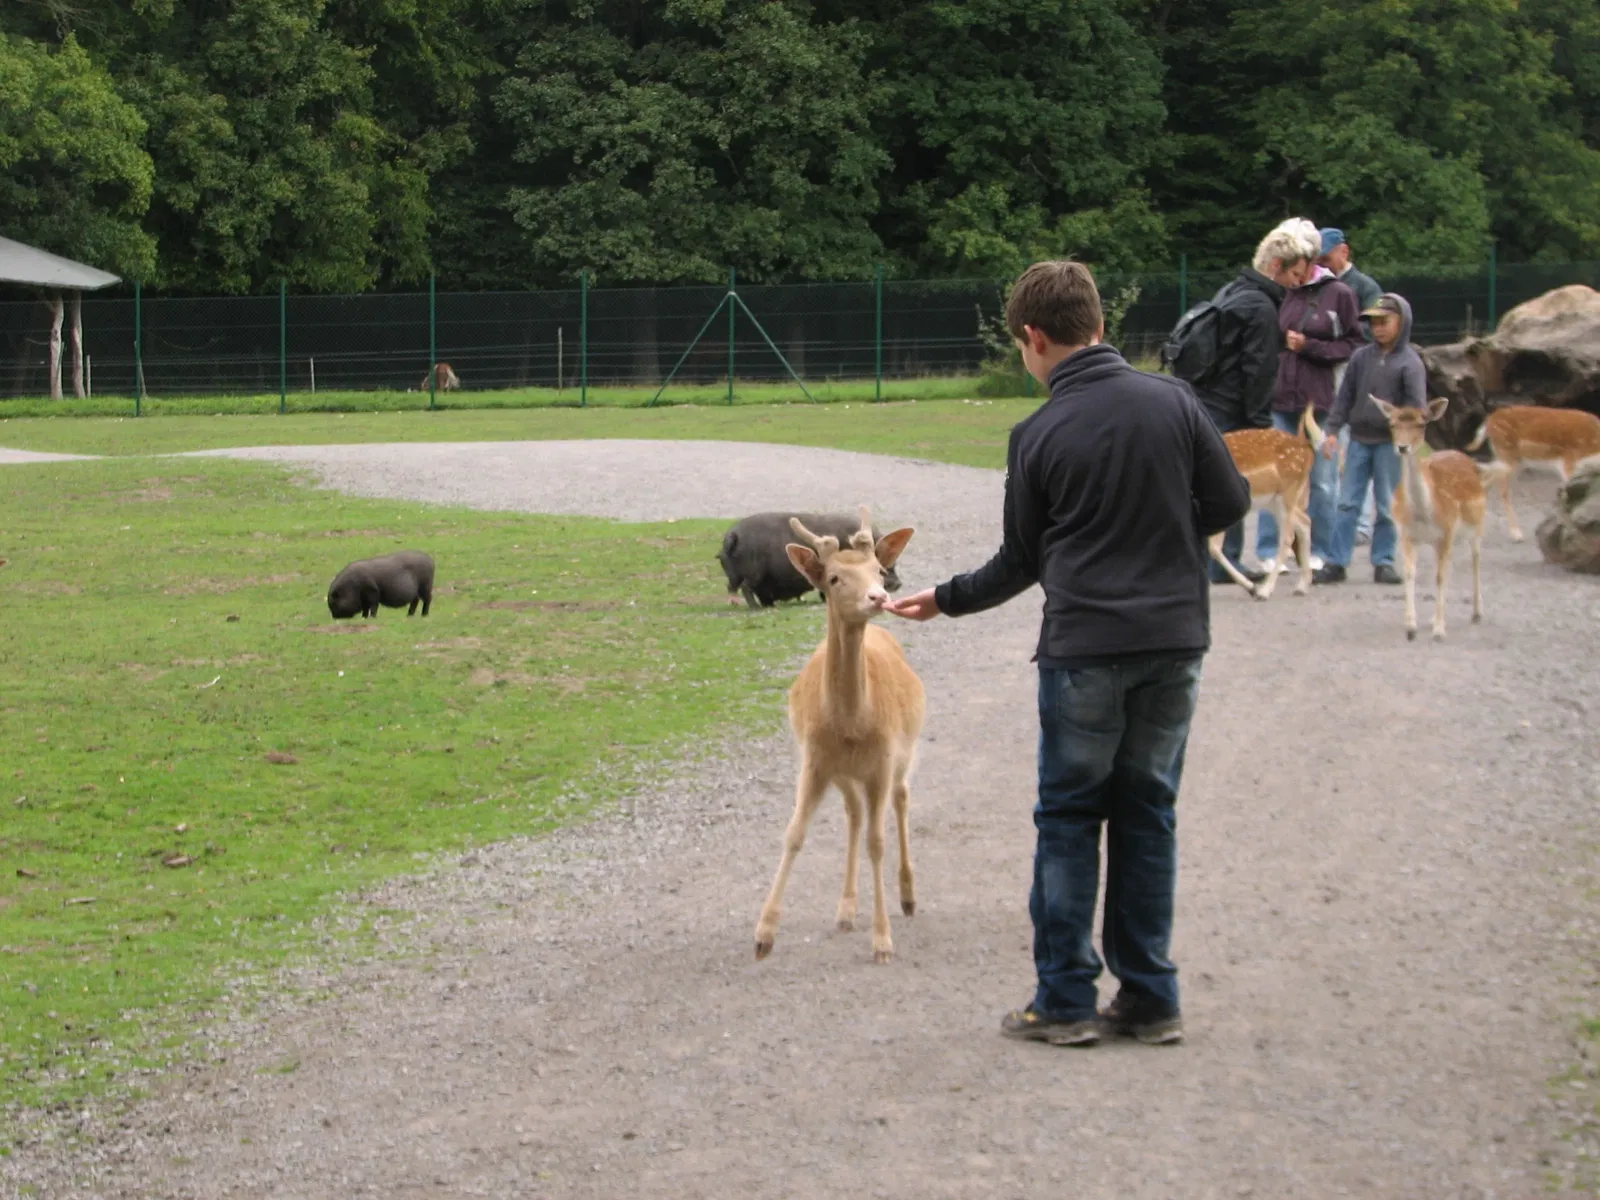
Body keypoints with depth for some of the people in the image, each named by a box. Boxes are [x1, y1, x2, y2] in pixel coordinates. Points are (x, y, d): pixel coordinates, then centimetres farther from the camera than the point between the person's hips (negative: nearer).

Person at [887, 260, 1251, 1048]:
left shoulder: (1039, 437, -7)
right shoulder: (1174, 402, -1)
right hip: (1174, 639, 3)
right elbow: (1230, 502, 4)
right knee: (1148, 813, 12)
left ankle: (1065, 999, 7)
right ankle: (1151, 998, 13)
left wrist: (946, 600, 18)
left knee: (1069, 817, 7)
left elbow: (1021, 562, 2)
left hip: (1085, 647, -3)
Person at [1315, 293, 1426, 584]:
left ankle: (1384, 562, 12)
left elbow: (1416, 404, -10)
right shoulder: (1361, 357, 8)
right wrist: (1333, 430, 4)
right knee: (1347, 503, 2)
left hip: (1391, 442, -3)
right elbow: (1345, 396, 11)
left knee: (1388, 506, 3)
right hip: (1359, 439, 3)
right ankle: (1336, 562, 3)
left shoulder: (1409, 362, -4)